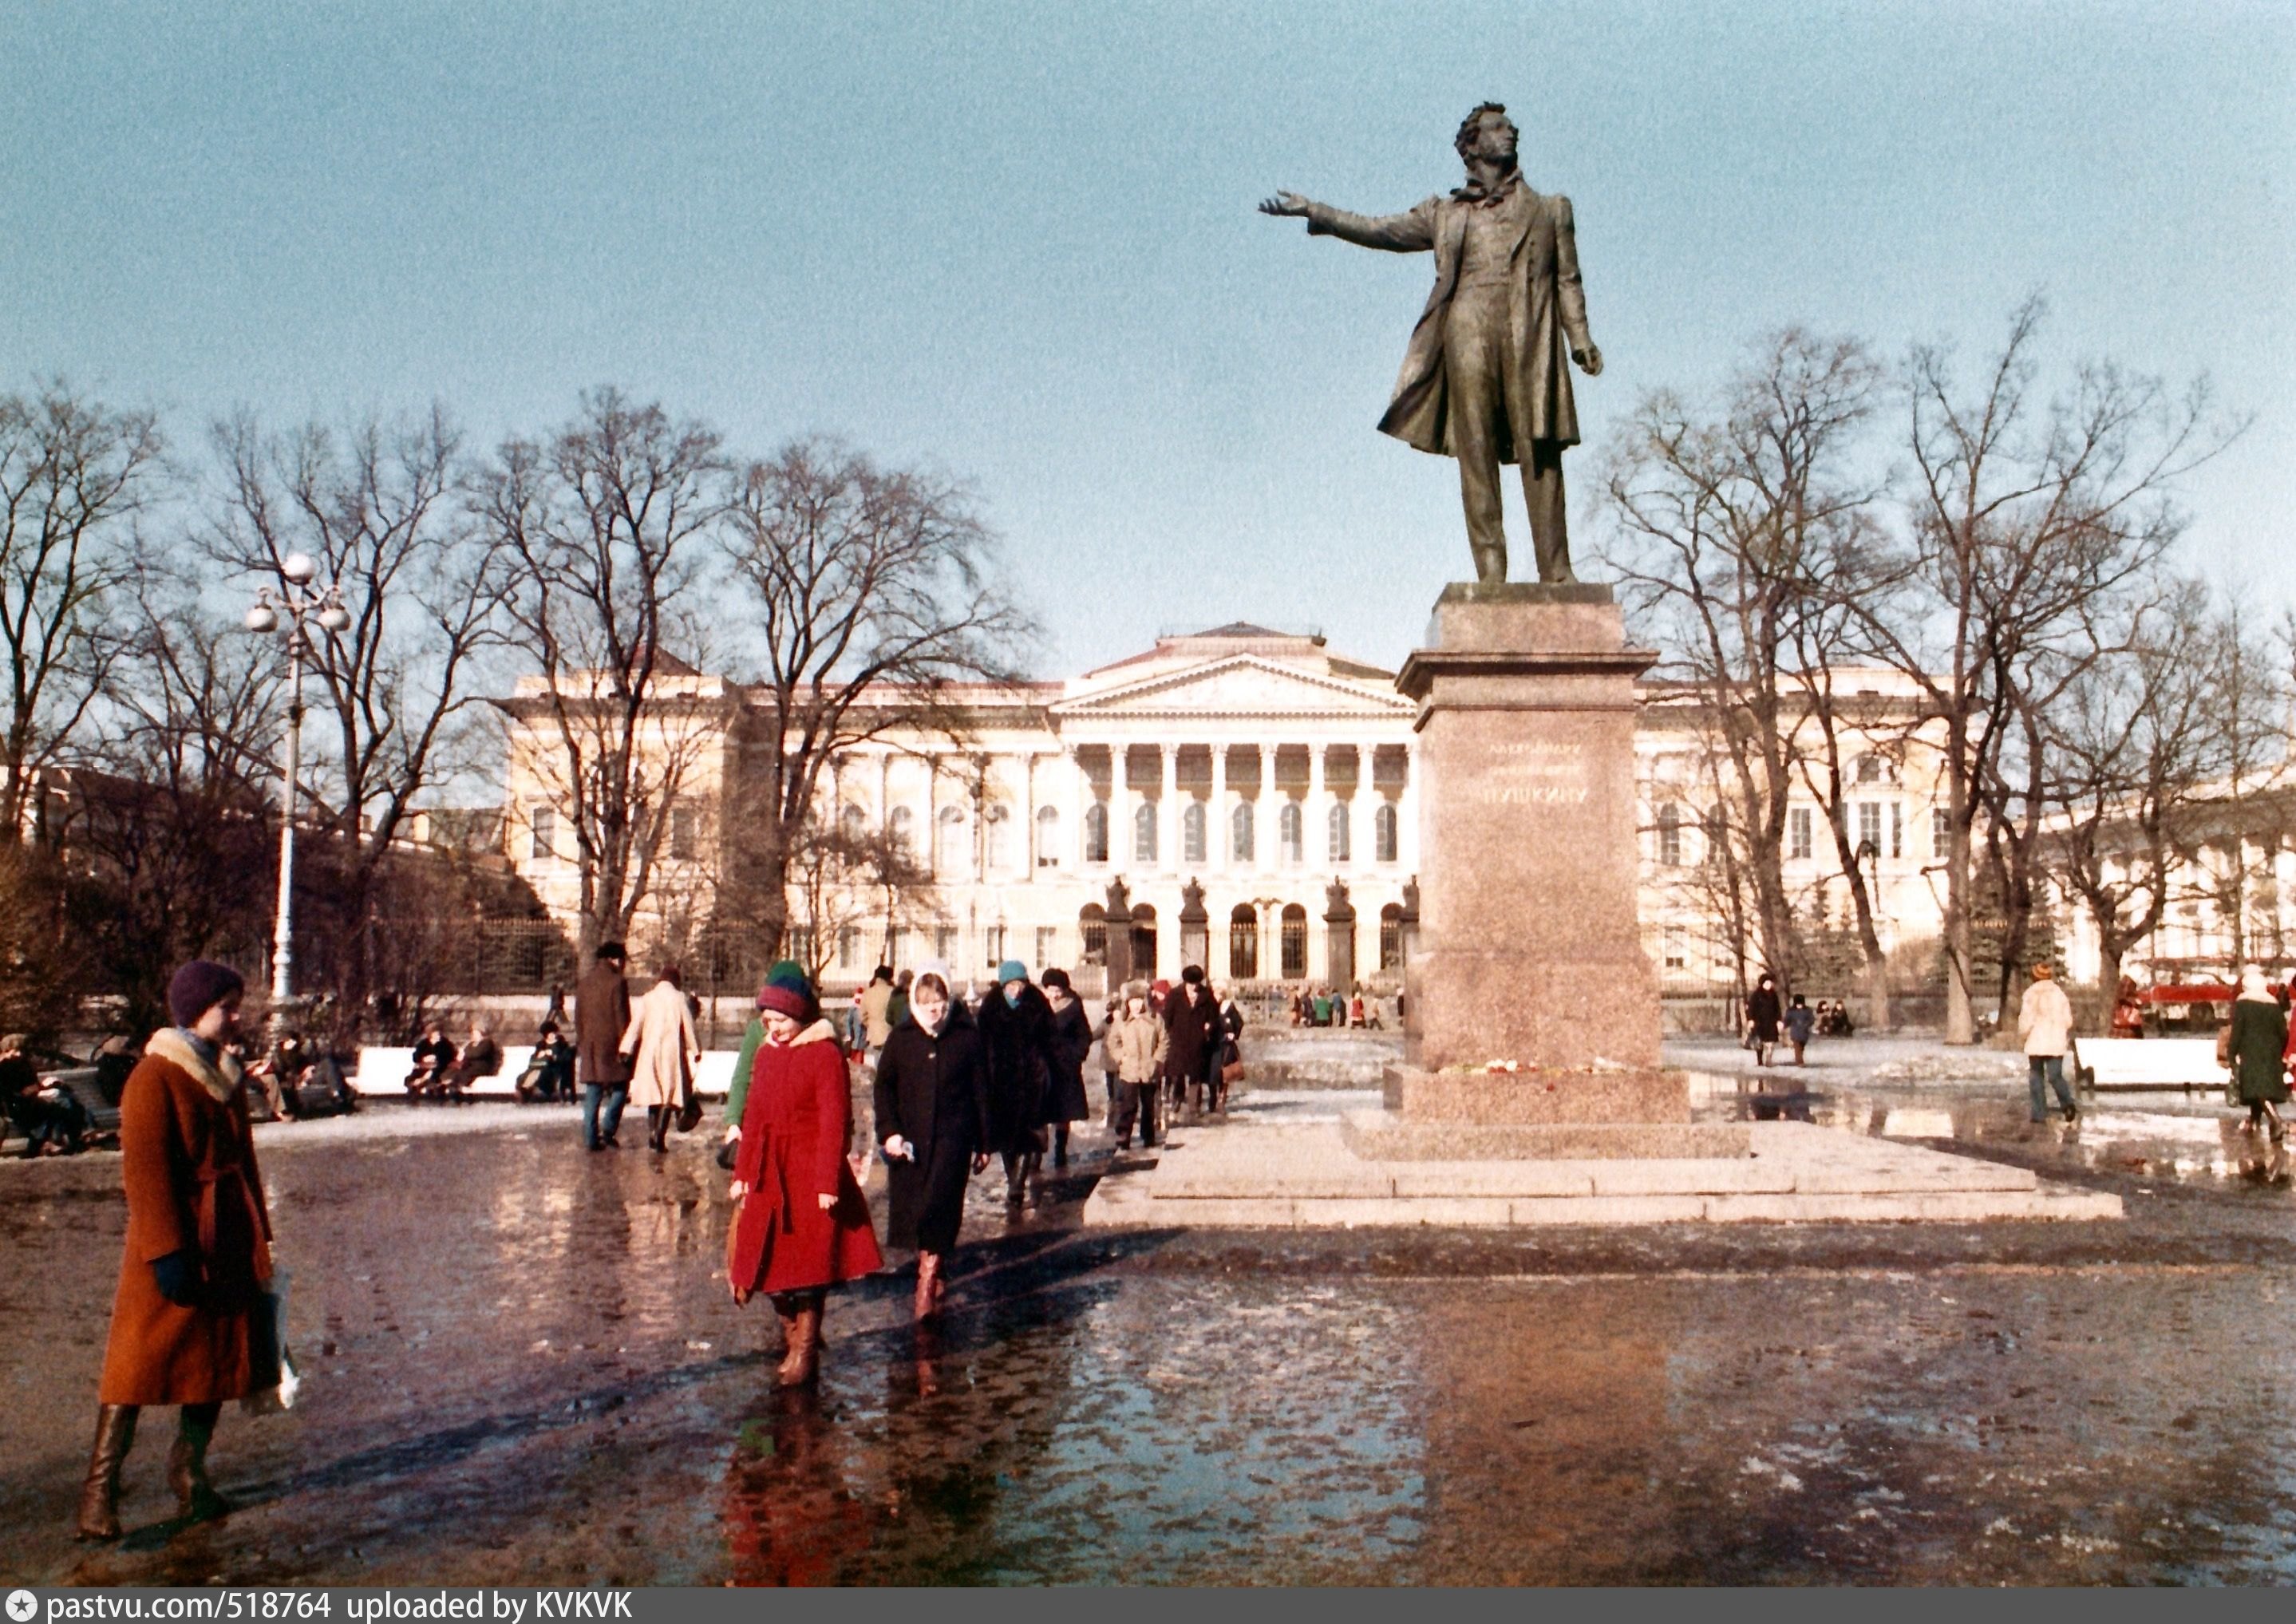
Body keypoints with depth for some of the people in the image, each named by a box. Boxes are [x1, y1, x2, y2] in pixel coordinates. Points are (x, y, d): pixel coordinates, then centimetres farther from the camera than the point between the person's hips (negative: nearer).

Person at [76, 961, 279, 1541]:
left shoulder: (226, 1075, 12)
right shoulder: (155, 1077, -11)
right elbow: (144, 1171, -16)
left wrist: (259, 1237, 15)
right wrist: (166, 1250, -20)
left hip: (229, 1239, 7)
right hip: (178, 1237, -7)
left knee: (221, 1353, 11)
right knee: (147, 1357, -4)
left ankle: (190, 1470, 24)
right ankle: (100, 1487, 5)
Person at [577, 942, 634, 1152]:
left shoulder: (583, 984, 11)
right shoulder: (617, 983, -8)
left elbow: (578, 1018, 14)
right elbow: (622, 1018, -10)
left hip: (590, 1047, 5)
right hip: (611, 1046, -5)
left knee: (592, 1094, 8)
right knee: (619, 1088, 6)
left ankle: (591, 1138, 6)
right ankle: (607, 1130, -6)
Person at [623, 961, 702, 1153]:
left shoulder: (647, 999, 1)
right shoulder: (679, 998, -4)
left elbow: (636, 1025, -1)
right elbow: (688, 1027, -1)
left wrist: (626, 1050, 3)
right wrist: (695, 1051, 9)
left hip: (650, 1051, 2)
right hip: (672, 1052, -2)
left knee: (654, 1093, 14)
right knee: (670, 1094, 2)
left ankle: (652, 1132, 5)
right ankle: (661, 1134, -10)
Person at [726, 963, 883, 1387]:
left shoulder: (825, 1053, -10)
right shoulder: (765, 1053, 10)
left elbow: (834, 1121, -13)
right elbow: (752, 1116, 14)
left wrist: (827, 1182, -17)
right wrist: (742, 1173, 11)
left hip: (810, 1174, -6)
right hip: (768, 1174, 6)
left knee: (808, 1264, -1)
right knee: (771, 1261, 10)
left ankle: (805, 1351, 10)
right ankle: (792, 1337, 27)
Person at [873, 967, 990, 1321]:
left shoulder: (966, 1037, 3)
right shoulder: (900, 1037, 6)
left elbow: (980, 1093, 7)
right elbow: (884, 1086, 7)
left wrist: (983, 1144, 8)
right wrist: (889, 1131, -8)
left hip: (952, 1138, -2)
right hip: (909, 1139, 2)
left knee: (938, 1211, -11)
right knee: (911, 1210, 5)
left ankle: (926, 1290, -9)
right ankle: (935, 1277, 23)